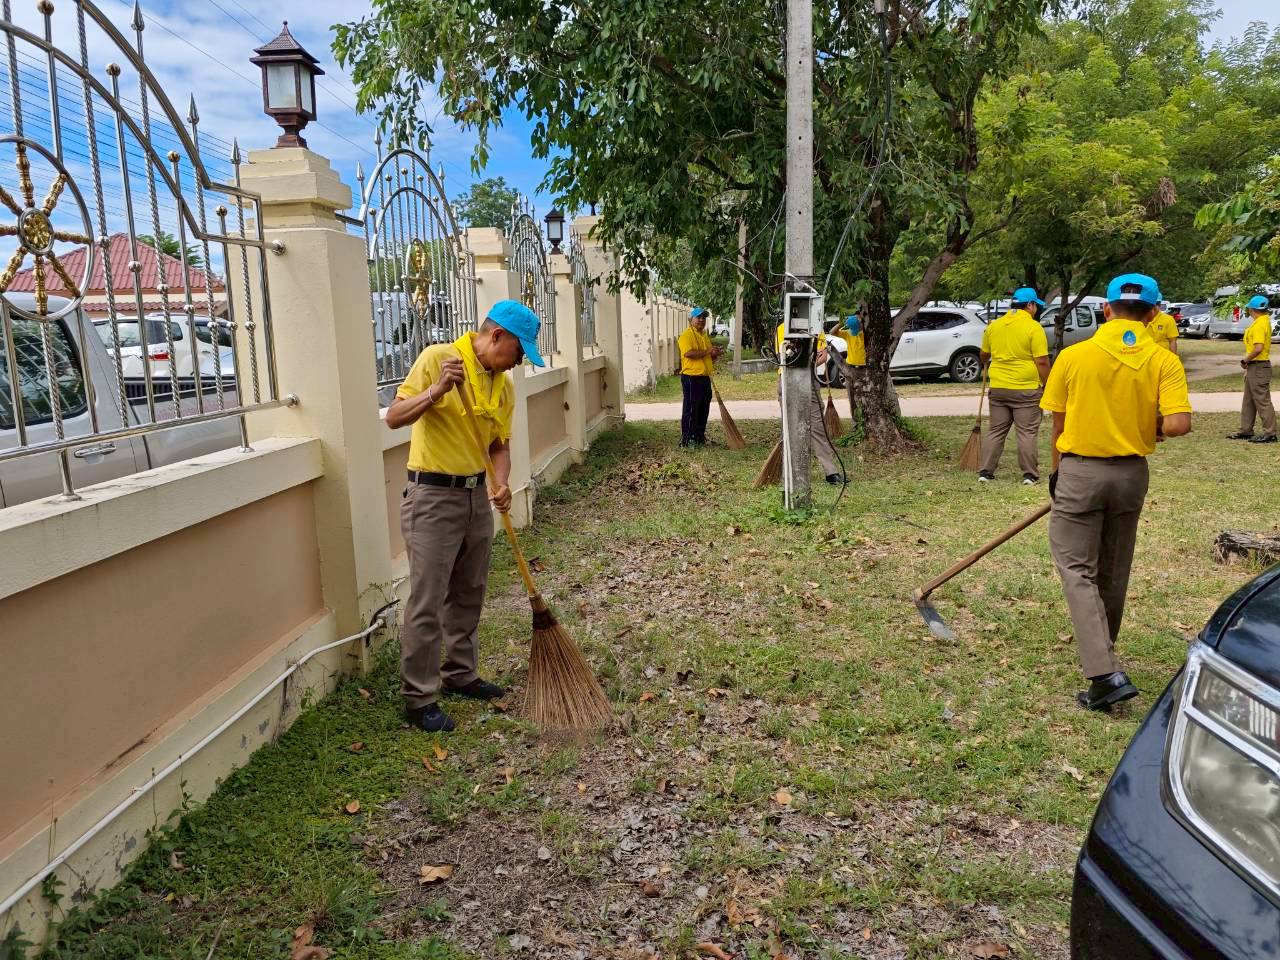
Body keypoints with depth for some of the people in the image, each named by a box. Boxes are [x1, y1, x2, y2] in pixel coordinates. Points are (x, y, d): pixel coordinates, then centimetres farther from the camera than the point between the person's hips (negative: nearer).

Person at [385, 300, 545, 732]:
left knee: (468, 594, 17)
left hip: (476, 494, 7)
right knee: (427, 602, -3)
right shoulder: (438, 357, -13)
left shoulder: (503, 383, 7)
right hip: (433, 496, -7)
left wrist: (501, 483, -8)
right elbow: (394, 417, -16)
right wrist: (437, 390, -31)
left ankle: (459, 673, 33)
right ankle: (418, 697, 8)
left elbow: (500, 444, 11)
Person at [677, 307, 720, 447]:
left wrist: (715, 355, 4)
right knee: (690, 410, -6)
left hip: (705, 377, 9)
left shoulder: (704, 336, 19)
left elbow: (709, 358, 26)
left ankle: (699, 438, 22)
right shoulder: (686, 335, -9)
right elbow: (689, 353, -25)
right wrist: (707, 351, -18)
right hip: (691, 377, -9)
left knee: (703, 410, 13)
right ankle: (686, 440, -1)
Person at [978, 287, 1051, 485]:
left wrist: (988, 366, 38)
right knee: (1028, 433, 3)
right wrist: (1046, 386, -3)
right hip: (1026, 389, -4)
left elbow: (983, 355, 17)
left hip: (997, 388, 4)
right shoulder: (1034, 327, -10)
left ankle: (985, 472, 12)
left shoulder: (993, 326, 5)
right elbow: (1042, 362, -13)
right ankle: (1030, 475, 5)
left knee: (995, 431, 12)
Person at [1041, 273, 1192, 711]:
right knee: (1113, 573, 18)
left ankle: (1105, 673, -12)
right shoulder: (1164, 361, -5)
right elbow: (1179, 424, -15)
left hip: (1080, 471, -3)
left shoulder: (1073, 356, -7)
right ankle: (1102, 655, 36)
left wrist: (1057, 471, 13)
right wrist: (1151, 428, 8)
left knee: (1077, 570, 1)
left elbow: (1058, 424, -1)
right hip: (1132, 474, 3)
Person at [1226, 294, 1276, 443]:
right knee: (1248, 401, 16)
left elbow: (1258, 348, -28)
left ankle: (1269, 433, -1)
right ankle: (1246, 431, 24)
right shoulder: (1264, 320, 12)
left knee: (1262, 401, -5)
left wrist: (1246, 360, -13)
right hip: (1254, 366, 10)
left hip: (1258, 367, -10)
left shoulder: (1259, 324, -19)